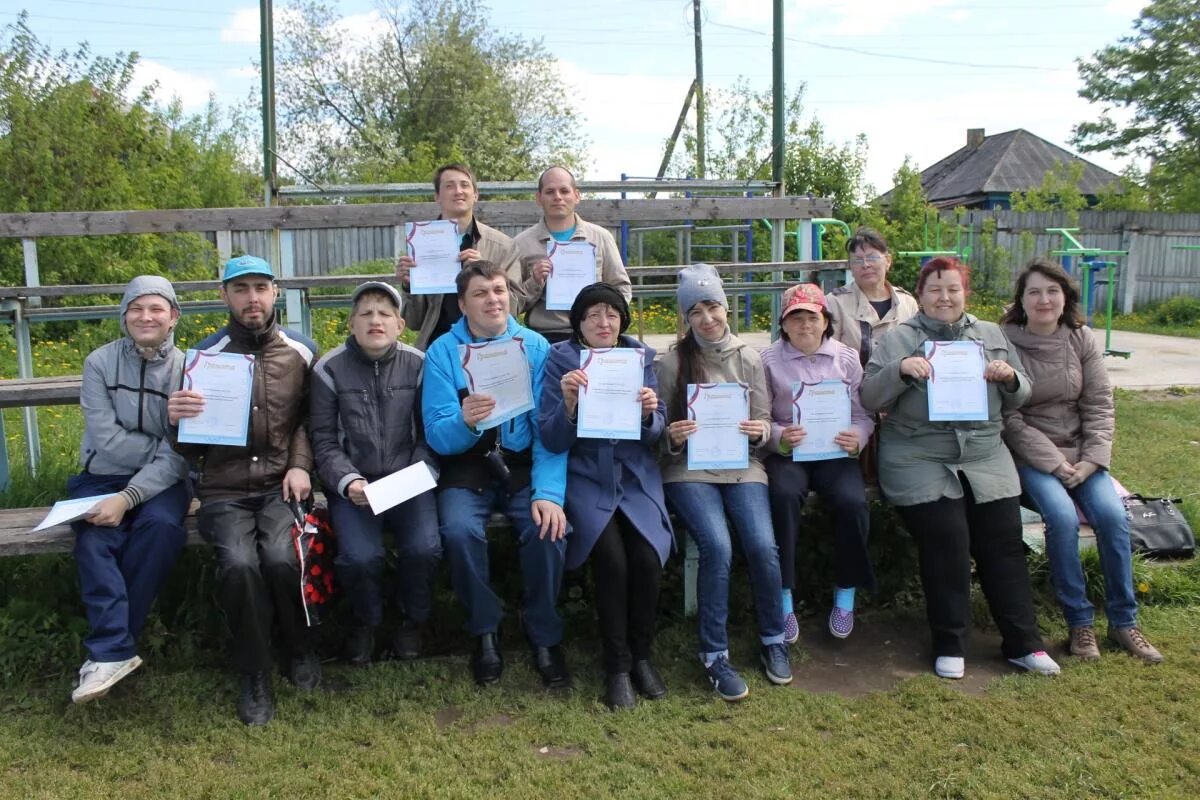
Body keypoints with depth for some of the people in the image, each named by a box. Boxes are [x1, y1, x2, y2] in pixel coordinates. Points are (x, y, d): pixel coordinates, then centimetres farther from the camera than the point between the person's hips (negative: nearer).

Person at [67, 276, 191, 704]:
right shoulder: (99, 362, -3)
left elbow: (179, 454, -14)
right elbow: (107, 439, -10)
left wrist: (128, 497, -25)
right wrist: (160, 447, -13)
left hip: (162, 480, -1)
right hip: (102, 476, 1)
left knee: (162, 525, -31)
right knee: (94, 536, -29)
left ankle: (109, 643, -19)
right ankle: (114, 649, -24)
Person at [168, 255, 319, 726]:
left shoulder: (301, 351, 7)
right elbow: (191, 452, 8)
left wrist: (300, 464, -4)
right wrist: (177, 421, -14)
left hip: (280, 485, 0)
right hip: (225, 491, 0)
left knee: (279, 558, -29)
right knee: (239, 564, -29)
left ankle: (300, 648, 2)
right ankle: (255, 676, -6)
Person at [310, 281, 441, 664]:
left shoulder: (418, 364, 3)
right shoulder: (329, 369, 0)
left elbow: (430, 432, 5)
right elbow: (324, 441, 0)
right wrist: (347, 482, -15)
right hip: (353, 485, -1)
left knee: (425, 549, -24)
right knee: (360, 557, -25)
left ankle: (412, 621, 9)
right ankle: (365, 621, 10)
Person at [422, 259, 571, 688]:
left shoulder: (535, 346, 0)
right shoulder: (443, 351, -1)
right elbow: (438, 436, -8)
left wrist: (549, 492, -22)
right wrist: (464, 421, -32)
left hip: (524, 465, 0)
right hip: (466, 468, 0)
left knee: (548, 529, -26)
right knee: (460, 531, -28)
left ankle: (545, 637, -1)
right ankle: (485, 632, -2)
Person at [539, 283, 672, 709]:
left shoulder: (640, 357, 6)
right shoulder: (560, 360, -2)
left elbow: (653, 436, 6)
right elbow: (551, 441, -7)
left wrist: (649, 414, -16)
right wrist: (568, 403, -25)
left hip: (636, 477, 2)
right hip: (586, 478, -2)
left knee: (648, 558, -21)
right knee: (612, 560, -25)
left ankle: (641, 654, 5)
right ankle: (617, 665, -4)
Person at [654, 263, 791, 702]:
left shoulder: (749, 359, 8)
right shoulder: (672, 363, 2)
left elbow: (764, 423, 9)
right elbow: (660, 431, 5)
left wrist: (759, 432, -14)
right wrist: (672, 437, -18)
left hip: (742, 467, 2)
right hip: (689, 471, -2)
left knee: (763, 545, -21)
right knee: (717, 546, -26)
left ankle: (773, 640, 5)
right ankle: (715, 654, -10)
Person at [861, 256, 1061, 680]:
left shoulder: (991, 335, 15)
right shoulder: (899, 338, 4)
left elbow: (1019, 398, 16)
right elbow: (869, 398, -3)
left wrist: (1010, 378, -7)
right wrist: (901, 369, -21)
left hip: (986, 458, 4)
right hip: (919, 460, -4)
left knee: (1003, 544, -1)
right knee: (946, 541, -15)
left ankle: (1023, 643, 13)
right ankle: (949, 645, 2)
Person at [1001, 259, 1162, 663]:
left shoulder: (1082, 340, 3)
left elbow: (1099, 407, 3)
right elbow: (1009, 418, -11)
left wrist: (1091, 461, -10)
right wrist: (1054, 463, -16)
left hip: (1080, 452, 4)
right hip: (1029, 455, -3)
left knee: (1112, 513, -19)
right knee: (1062, 516, -27)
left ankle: (1123, 622, -2)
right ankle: (1079, 623, -10)